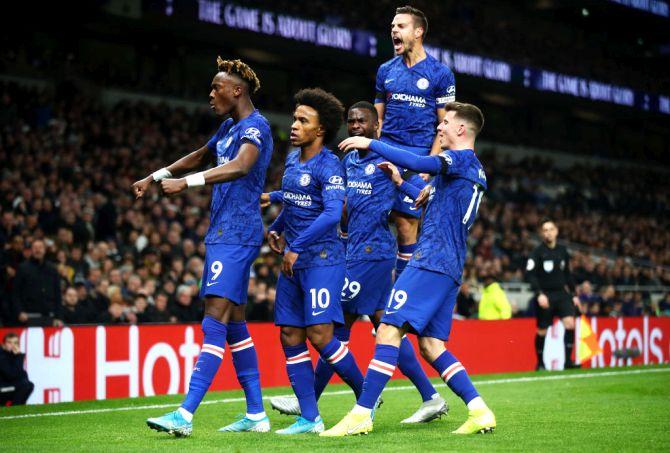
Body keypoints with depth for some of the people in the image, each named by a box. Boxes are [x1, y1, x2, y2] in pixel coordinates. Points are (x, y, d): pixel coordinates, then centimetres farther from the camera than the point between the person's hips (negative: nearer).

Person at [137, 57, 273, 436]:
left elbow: (239, 167, -29)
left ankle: (186, 415, -21)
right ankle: (256, 415, 15)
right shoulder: (229, 127, 19)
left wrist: (185, 182, -36)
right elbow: (200, 157, 37)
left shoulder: (255, 126, -10)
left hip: (236, 234, -10)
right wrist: (155, 177, 37)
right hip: (222, 232, 10)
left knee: (216, 321, -15)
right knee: (235, 324, 10)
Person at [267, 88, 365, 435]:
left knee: (319, 335, -13)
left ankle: (366, 396, 8)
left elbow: (332, 214, -25)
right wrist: (276, 229, 20)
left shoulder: (329, 166, -13)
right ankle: (310, 419, 6)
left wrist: (296, 248, -24)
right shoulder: (292, 159, 12)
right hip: (292, 261, 8)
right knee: (291, 338, 3)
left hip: (322, 259, -8)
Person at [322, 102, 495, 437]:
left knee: (389, 330, -13)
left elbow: (416, 163, -23)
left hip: (431, 261, -10)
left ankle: (361, 415, -15)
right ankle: (479, 411, 1)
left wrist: (371, 144, -14)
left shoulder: (462, 158, -6)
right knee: (431, 344, 8)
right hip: (450, 268, 10)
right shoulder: (473, 170, 23)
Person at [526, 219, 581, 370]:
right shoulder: (538, 252, -7)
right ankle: (540, 363, 21)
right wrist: (539, 294, -25)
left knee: (570, 323, -14)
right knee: (542, 331, 4)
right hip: (545, 296, -4)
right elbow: (530, 274, -15)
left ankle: (568, 360, -9)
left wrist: (574, 294, 16)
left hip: (561, 293, 4)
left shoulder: (563, 251, 9)